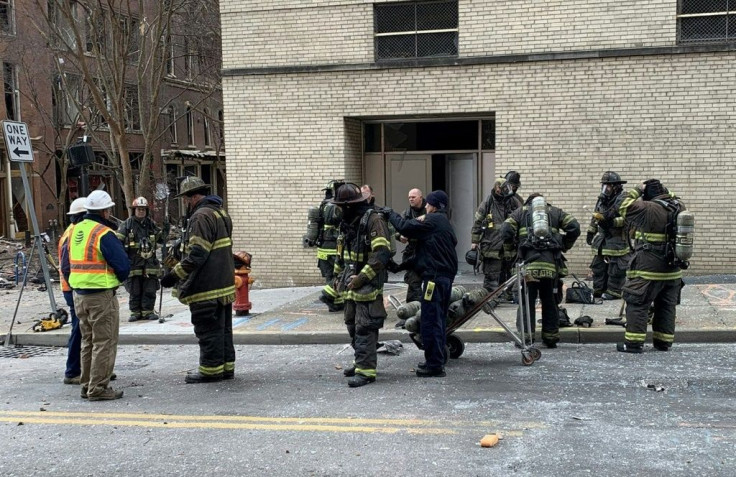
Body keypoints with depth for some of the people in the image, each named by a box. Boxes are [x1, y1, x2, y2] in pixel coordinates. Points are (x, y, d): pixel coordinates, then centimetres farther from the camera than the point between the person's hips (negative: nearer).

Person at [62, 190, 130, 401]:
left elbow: (65, 265, 15)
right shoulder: (104, 234, -15)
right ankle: (98, 388, 2)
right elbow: (123, 265, -15)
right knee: (104, 343, 0)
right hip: (101, 296, -8)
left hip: (78, 294, 8)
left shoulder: (75, 231, 10)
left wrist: (76, 285, 18)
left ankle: (86, 385, 24)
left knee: (88, 341, 18)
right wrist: (118, 279, 5)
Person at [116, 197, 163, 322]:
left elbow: (161, 238, 24)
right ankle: (135, 312, 13)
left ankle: (148, 311, 11)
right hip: (133, 263, -3)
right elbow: (118, 241, -1)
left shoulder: (151, 224, 12)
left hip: (150, 263, 3)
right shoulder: (127, 224, 1)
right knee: (134, 291, 4)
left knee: (149, 290, 3)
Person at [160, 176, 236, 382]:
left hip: (207, 288, -10)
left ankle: (211, 369, 6)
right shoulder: (220, 213, 15)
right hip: (224, 283, 10)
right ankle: (226, 366, 22)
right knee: (223, 327, 15)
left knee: (208, 329, -1)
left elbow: (197, 254, -24)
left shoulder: (201, 217, -18)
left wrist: (175, 274, -19)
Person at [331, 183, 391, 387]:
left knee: (364, 328, -8)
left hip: (368, 285, -9)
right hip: (351, 285, 9)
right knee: (352, 325, 16)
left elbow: (382, 253, -22)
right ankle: (361, 361, 30)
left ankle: (366, 370, -3)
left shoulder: (373, 220, -15)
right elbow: (341, 253, 24)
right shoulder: (348, 221, 13)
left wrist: (361, 277, -22)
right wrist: (339, 275, 17)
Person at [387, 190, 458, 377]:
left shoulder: (433, 220, -11)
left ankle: (434, 364, -4)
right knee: (438, 320, 17)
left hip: (434, 277, -10)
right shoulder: (445, 223, 20)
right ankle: (439, 359, 25)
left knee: (430, 321, -6)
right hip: (447, 276, 10)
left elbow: (406, 227, -14)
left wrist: (391, 214, 0)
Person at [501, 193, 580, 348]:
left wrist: (516, 242, 20)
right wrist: (565, 246, 20)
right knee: (550, 301, 10)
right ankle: (551, 338, 14)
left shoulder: (520, 211, 19)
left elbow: (506, 232, 4)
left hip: (529, 262, -1)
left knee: (527, 300, 3)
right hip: (551, 264, 1)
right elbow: (574, 227, 8)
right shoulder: (555, 211, 22)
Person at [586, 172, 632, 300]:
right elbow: (595, 217, 22)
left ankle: (614, 291, 4)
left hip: (618, 240, -8)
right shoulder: (601, 200, 12)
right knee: (598, 265, 12)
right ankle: (599, 289, 21)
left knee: (616, 268, -4)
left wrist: (613, 222, -27)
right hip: (602, 239, 8)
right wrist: (590, 232, 22)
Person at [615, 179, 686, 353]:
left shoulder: (649, 209, -18)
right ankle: (664, 342, 23)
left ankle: (634, 343, 1)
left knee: (637, 305, 1)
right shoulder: (679, 207, 4)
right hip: (673, 270, 7)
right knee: (667, 307, 15)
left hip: (648, 269, -7)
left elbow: (623, 205, -13)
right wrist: (664, 191, 18)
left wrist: (637, 189, -4)